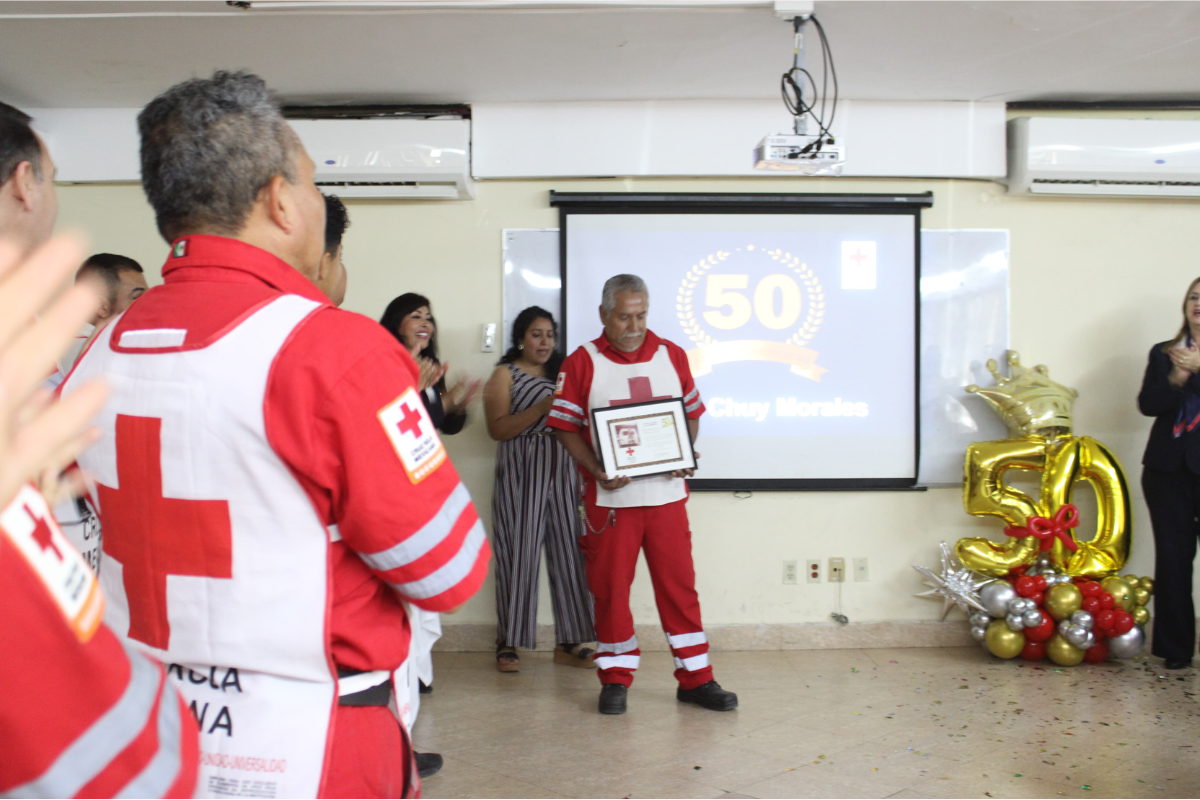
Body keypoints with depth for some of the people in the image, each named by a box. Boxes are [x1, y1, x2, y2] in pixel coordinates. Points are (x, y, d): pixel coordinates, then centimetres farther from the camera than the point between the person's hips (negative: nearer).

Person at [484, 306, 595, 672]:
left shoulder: (561, 373, 19)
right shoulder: (505, 375, 3)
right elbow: (498, 428, -10)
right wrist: (543, 407, -18)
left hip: (562, 472, 5)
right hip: (521, 475, -5)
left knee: (568, 552, 1)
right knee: (519, 555, -4)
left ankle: (568, 642, 7)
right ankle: (508, 642, 6)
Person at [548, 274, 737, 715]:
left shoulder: (671, 355, 7)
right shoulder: (582, 362, -2)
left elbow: (692, 412, 13)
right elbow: (566, 426, -3)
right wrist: (596, 471, -16)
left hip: (666, 492, 2)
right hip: (610, 496, -2)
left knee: (678, 584, 6)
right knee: (610, 587, 6)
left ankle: (695, 678, 16)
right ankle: (615, 678, 20)